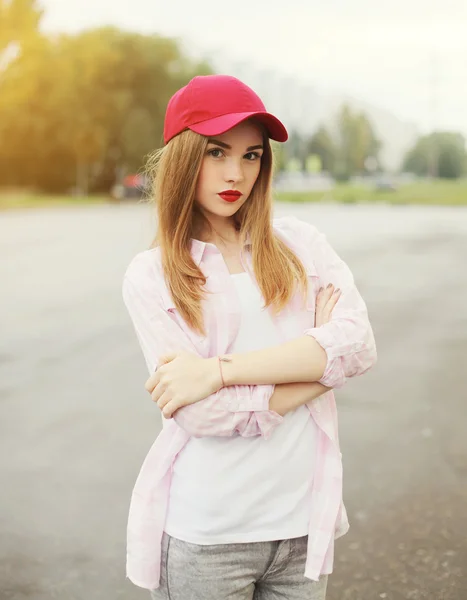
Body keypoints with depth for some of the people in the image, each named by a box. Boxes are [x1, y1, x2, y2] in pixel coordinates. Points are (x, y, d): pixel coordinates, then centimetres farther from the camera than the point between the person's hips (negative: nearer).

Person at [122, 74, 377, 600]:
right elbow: (204, 415, -14)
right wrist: (319, 361, -8)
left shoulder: (300, 244, 5)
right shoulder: (151, 275, -4)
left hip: (302, 522, 3)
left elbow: (359, 344, -11)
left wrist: (220, 369, -17)